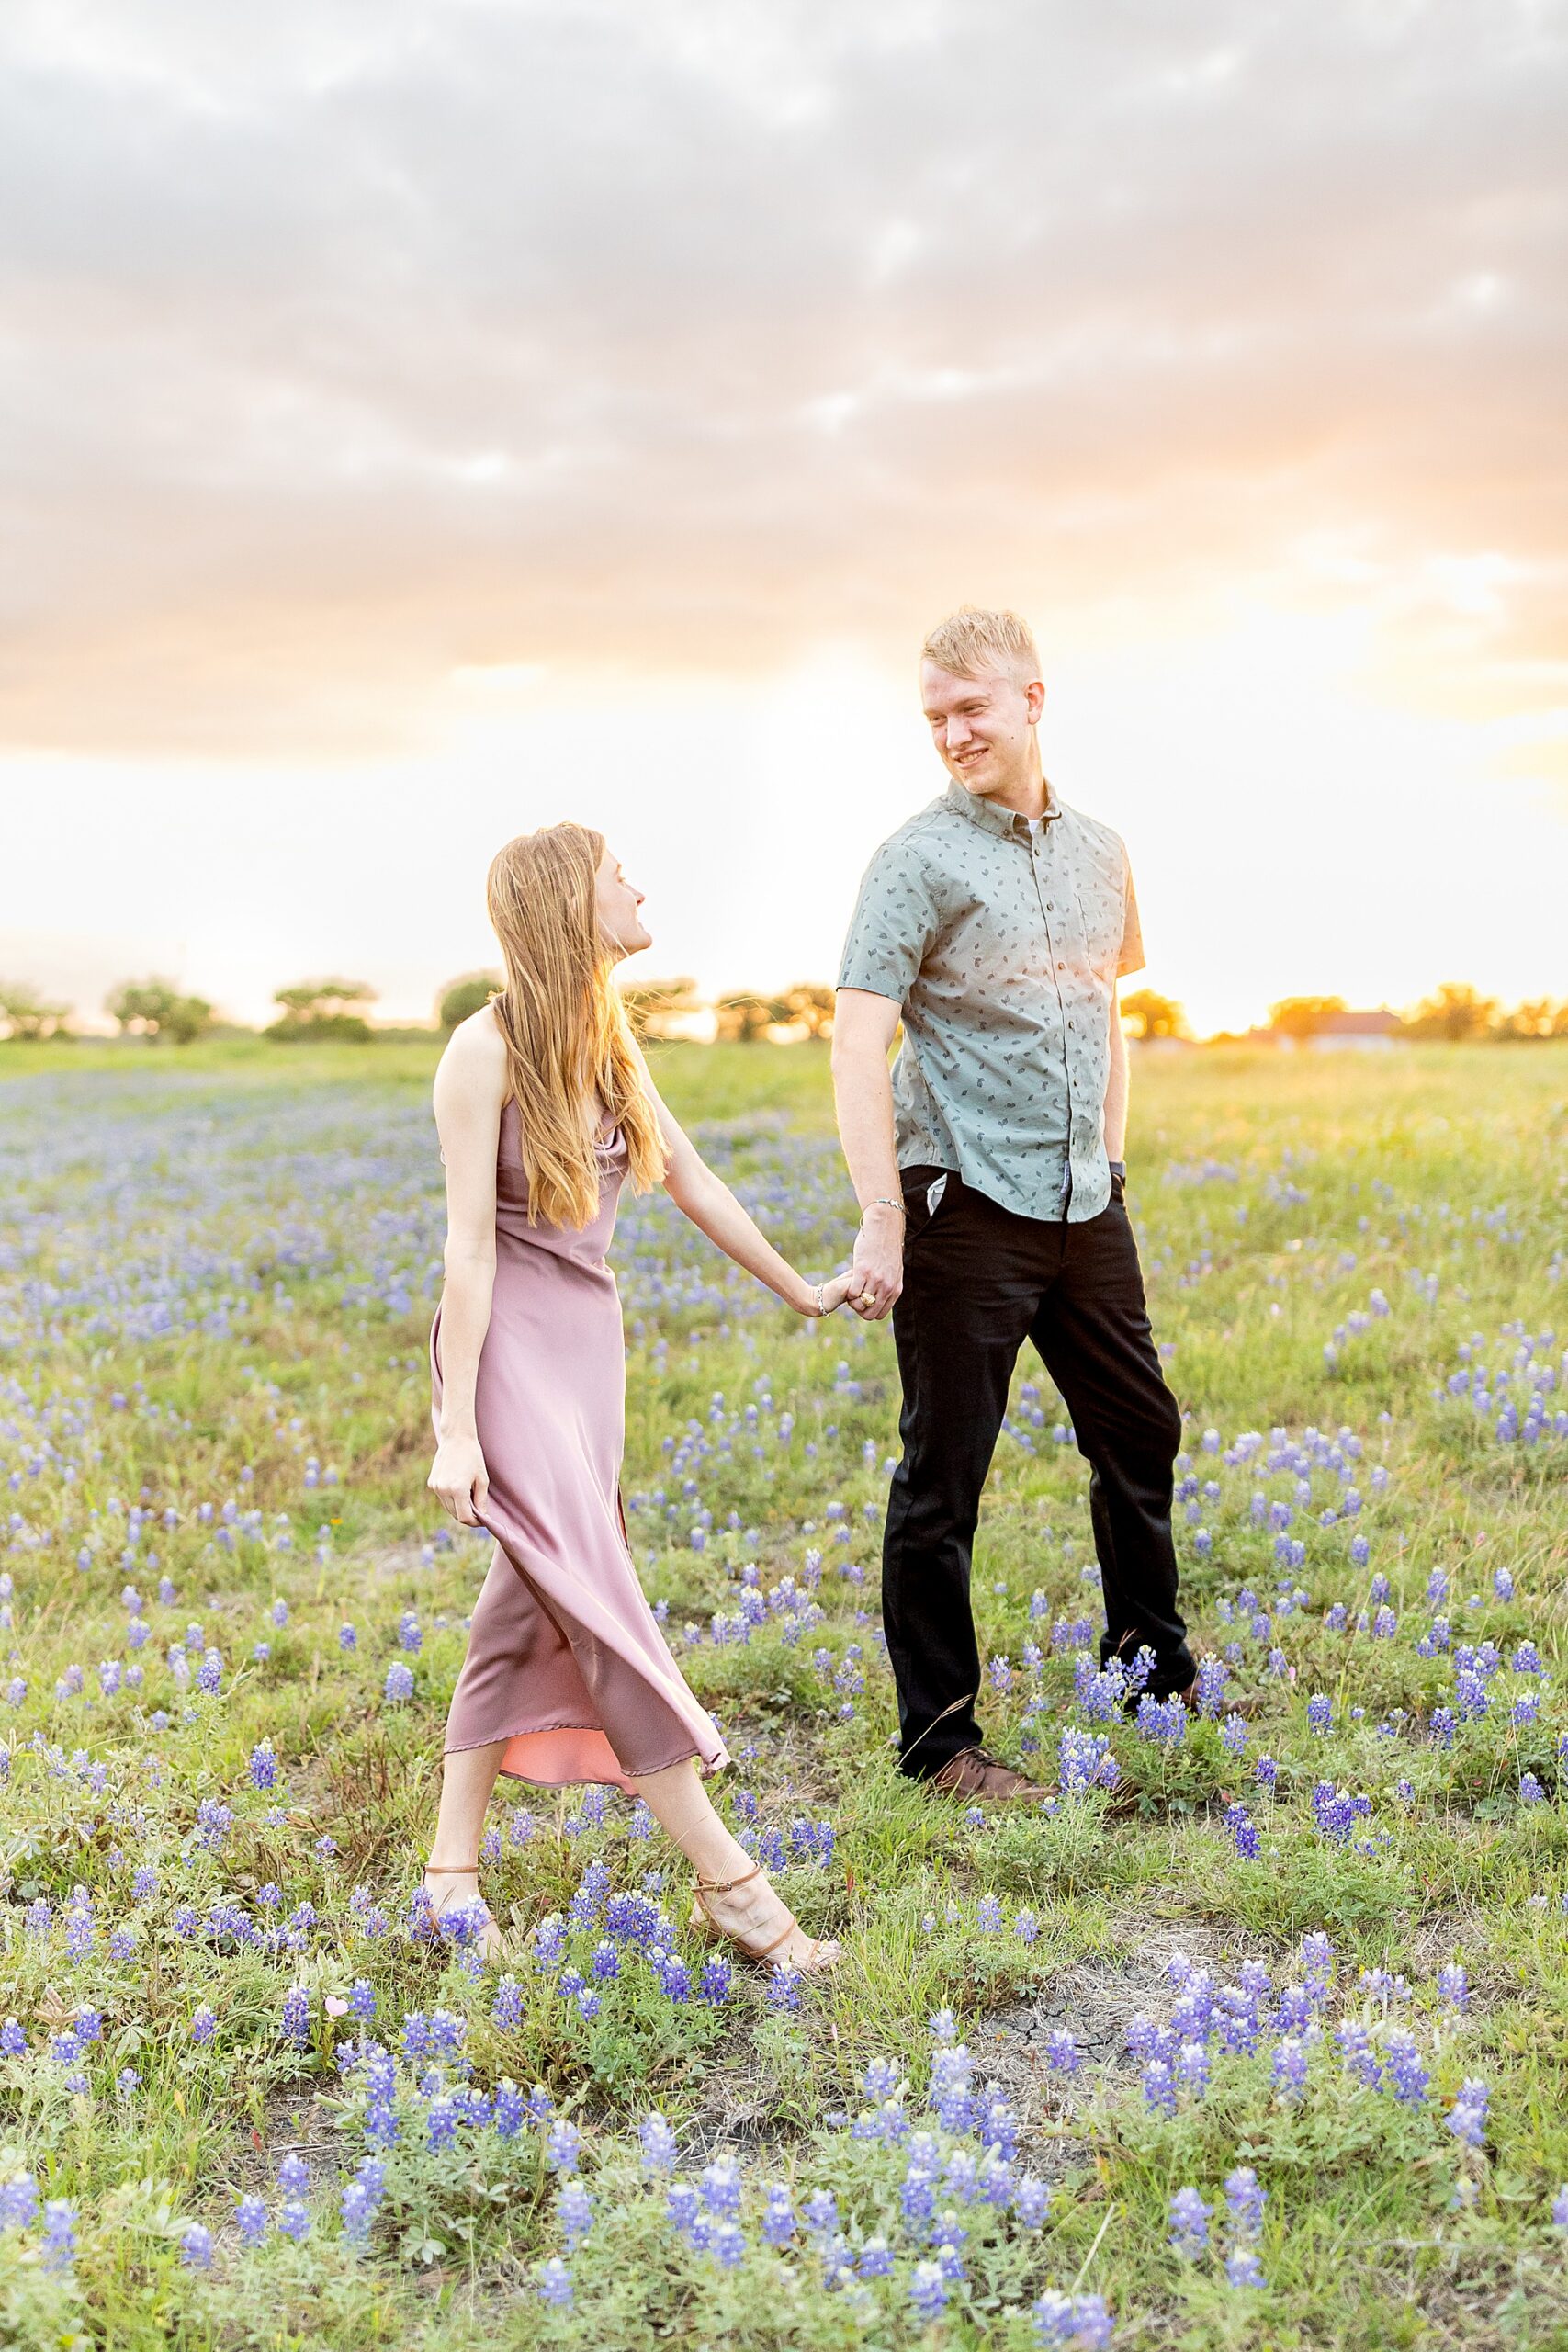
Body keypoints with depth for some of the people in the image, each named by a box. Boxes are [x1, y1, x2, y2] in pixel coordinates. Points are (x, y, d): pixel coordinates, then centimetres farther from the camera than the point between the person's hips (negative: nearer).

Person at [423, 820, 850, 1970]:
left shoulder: (611, 1040, 8)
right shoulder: (489, 1048, -14)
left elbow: (692, 1180, 18)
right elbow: (470, 1243, -15)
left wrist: (799, 1288, 26)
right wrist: (457, 1431, -15)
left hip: (592, 1336, 8)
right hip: (511, 1346, -8)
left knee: (529, 1608, 10)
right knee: (602, 1605, -7)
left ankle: (453, 1870, 20)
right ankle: (728, 1881, -1)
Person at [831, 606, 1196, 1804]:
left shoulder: (1100, 853, 11)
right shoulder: (919, 860, -8)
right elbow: (857, 1046, -15)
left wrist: (1111, 1165, 16)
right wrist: (883, 1222, -21)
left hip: (1085, 1210, 6)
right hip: (966, 1208, -6)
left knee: (1141, 1434, 16)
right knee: (943, 1481, 1)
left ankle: (1155, 1667, 37)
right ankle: (939, 1740, 15)